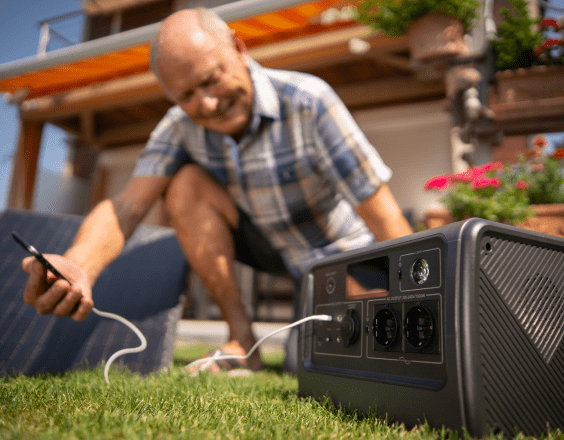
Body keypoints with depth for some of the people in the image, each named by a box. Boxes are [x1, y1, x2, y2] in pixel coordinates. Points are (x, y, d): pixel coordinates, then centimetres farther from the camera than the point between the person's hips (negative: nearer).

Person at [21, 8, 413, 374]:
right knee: (186, 183, -19)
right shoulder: (182, 125, -13)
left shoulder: (308, 101, -27)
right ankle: (242, 338, -12)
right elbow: (127, 206, -25)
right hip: (271, 245, 4)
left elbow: (385, 219, -28)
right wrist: (78, 265, -47)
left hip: (340, 249, -3)